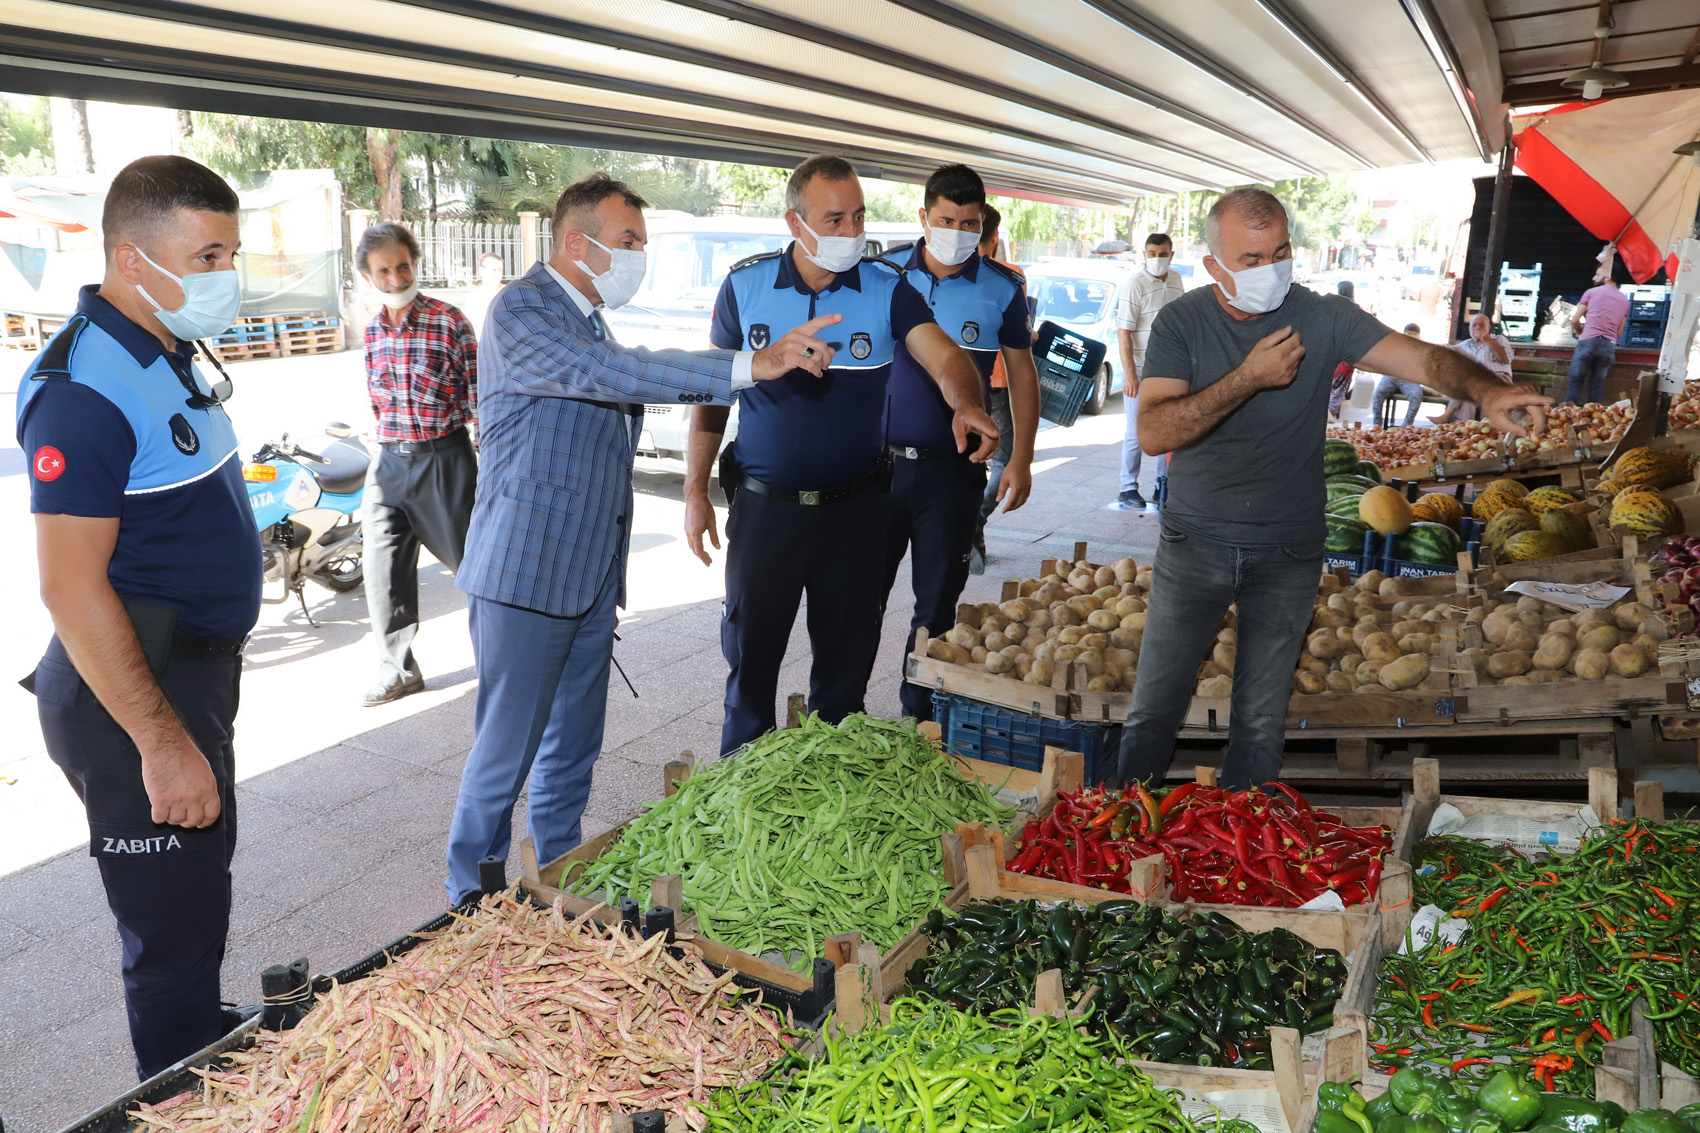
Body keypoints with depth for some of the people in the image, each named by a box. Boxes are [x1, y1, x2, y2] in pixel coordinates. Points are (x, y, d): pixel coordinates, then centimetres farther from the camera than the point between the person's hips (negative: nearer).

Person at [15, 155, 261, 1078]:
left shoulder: (168, 357, 8)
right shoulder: (85, 389, -22)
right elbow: (72, 590, -25)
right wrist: (162, 743, -24)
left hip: (194, 672, 10)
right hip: (133, 691, -10)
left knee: (200, 889, 25)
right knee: (172, 933, 3)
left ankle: (212, 1057, 45)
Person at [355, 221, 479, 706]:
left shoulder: (450, 321, -8)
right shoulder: (372, 330, 9)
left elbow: (478, 395, -9)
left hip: (444, 457, -5)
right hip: (389, 462, 5)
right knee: (383, 569, 6)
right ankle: (398, 670, 21)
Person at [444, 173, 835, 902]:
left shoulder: (588, 318, 17)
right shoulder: (519, 311, -12)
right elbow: (613, 372, -27)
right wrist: (751, 365, -31)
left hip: (590, 571, 8)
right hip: (526, 573, -8)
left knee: (573, 744, 15)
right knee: (506, 750, 0)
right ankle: (473, 905, 17)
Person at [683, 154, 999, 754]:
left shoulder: (887, 288, -3)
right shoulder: (746, 284, -1)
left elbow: (945, 354, -16)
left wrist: (966, 403, -39)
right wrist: (695, 490, 0)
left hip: (854, 507, 0)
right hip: (763, 504, 0)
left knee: (846, 659, 11)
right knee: (749, 652, 10)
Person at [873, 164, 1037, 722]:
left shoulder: (1001, 289, 1)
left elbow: (1022, 375, 8)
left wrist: (1020, 460, 1)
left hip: (953, 469, 0)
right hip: (878, 461, 1)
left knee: (937, 603, 8)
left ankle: (919, 714, 23)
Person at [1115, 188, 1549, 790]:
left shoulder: (1323, 317, -4)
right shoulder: (1181, 322, -6)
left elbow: (1425, 358, -12)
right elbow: (1153, 432, -18)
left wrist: (1486, 390, -33)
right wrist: (1250, 378, -23)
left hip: (1287, 554, 1)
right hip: (1194, 544, -1)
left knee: (1260, 726, 12)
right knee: (1151, 716, 5)